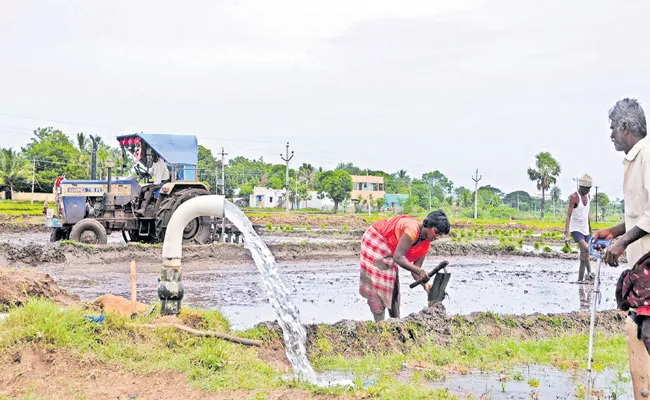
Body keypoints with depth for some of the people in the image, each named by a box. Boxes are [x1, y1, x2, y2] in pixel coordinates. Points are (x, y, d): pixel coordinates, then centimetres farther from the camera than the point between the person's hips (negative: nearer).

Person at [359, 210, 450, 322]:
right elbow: (398, 257, -39)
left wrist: (425, 284, -25)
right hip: (374, 240, -9)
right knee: (378, 283, -14)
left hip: (387, 248, 9)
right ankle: (379, 323, -13)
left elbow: (415, 269, -7)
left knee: (393, 284, 8)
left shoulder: (425, 244, -8)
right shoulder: (412, 229, -36)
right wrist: (419, 271, -45)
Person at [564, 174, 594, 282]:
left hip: (585, 230, 7)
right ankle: (589, 272, -19)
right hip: (576, 229, -7)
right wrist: (567, 235, -28)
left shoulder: (588, 196, 7)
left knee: (584, 254, 5)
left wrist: (590, 230, 20)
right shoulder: (574, 197, -16)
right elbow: (568, 216, -20)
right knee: (585, 248, -26)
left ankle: (580, 279, 10)